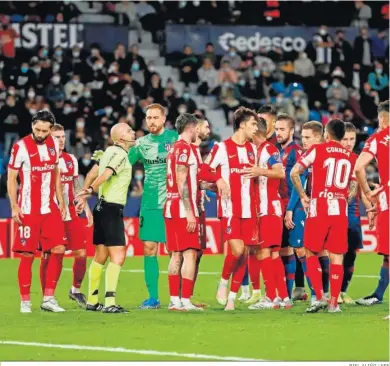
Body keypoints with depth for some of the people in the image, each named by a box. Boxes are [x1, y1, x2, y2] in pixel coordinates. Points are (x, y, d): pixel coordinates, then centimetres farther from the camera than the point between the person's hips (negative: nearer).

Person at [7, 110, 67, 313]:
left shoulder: (53, 145, 7)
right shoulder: (21, 147, -9)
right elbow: (11, 178, -5)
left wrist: (61, 201, 15)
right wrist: (14, 206, -12)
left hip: (50, 208, 5)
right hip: (28, 210, -5)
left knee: (59, 249, -3)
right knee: (27, 255, -3)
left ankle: (48, 298, 4)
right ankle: (25, 301, 5)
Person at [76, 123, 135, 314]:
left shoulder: (110, 151, 14)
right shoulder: (120, 155, -13)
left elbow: (92, 175, 21)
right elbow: (105, 175, -28)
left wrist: (84, 195, 28)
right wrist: (91, 190, -37)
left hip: (103, 207, 10)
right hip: (112, 209, -10)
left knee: (101, 256, 14)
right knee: (118, 256, -12)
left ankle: (92, 301, 20)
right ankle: (109, 303, -18)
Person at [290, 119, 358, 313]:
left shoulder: (317, 149, -1)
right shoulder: (350, 157, 9)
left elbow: (294, 173, -7)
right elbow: (353, 187, 11)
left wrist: (303, 196, 3)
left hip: (319, 209, -3)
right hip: (340, 211, 3)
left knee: (311, 253, 9)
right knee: (336, 257, 4)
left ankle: (319, 297, -3)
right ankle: (334, 303, 2)